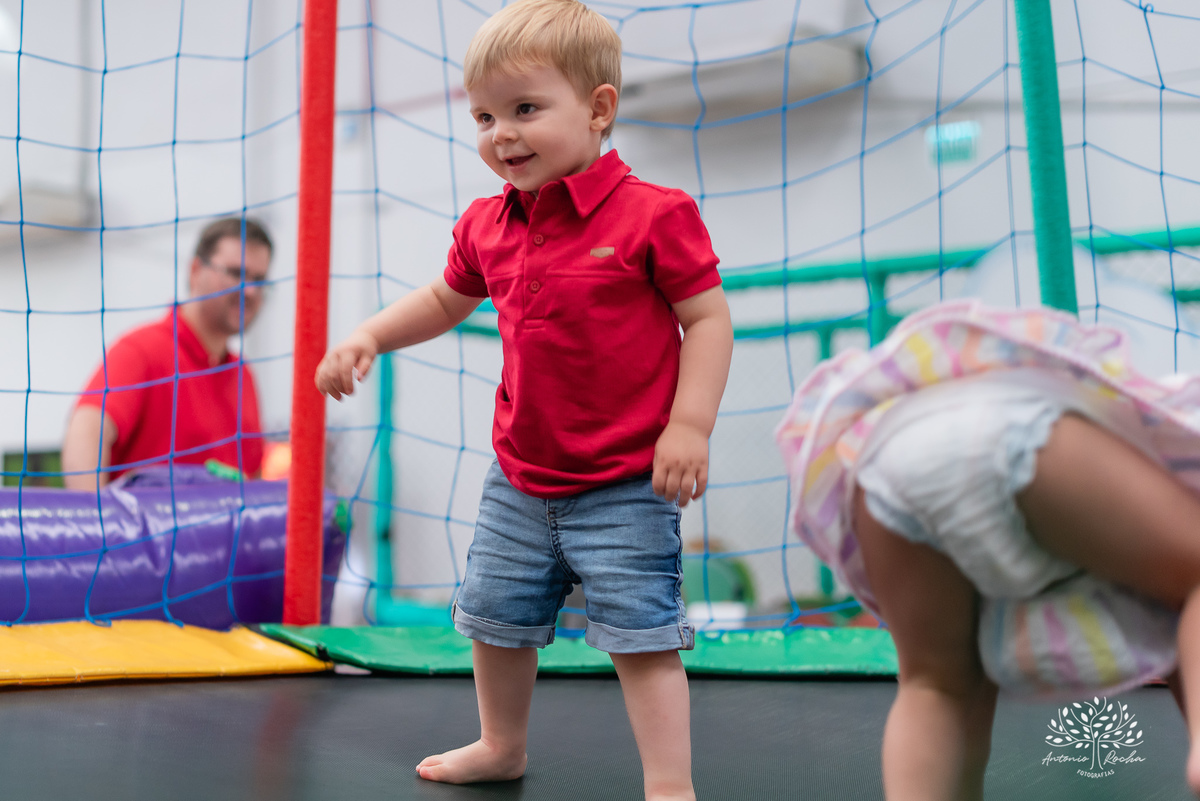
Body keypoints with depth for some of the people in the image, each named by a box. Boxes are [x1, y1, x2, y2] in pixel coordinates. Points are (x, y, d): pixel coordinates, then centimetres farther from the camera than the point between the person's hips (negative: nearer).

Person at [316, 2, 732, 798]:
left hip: (624, 486, -7)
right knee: (495, 617, 19)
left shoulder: (654, 215, -15)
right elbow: (445, 301, 20)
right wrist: (366, 337, 7)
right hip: (520, 481, 7)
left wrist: (690, 426, -21)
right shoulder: (487, 226, 3)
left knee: (641, 633, -3)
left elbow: (708, 317, -13)